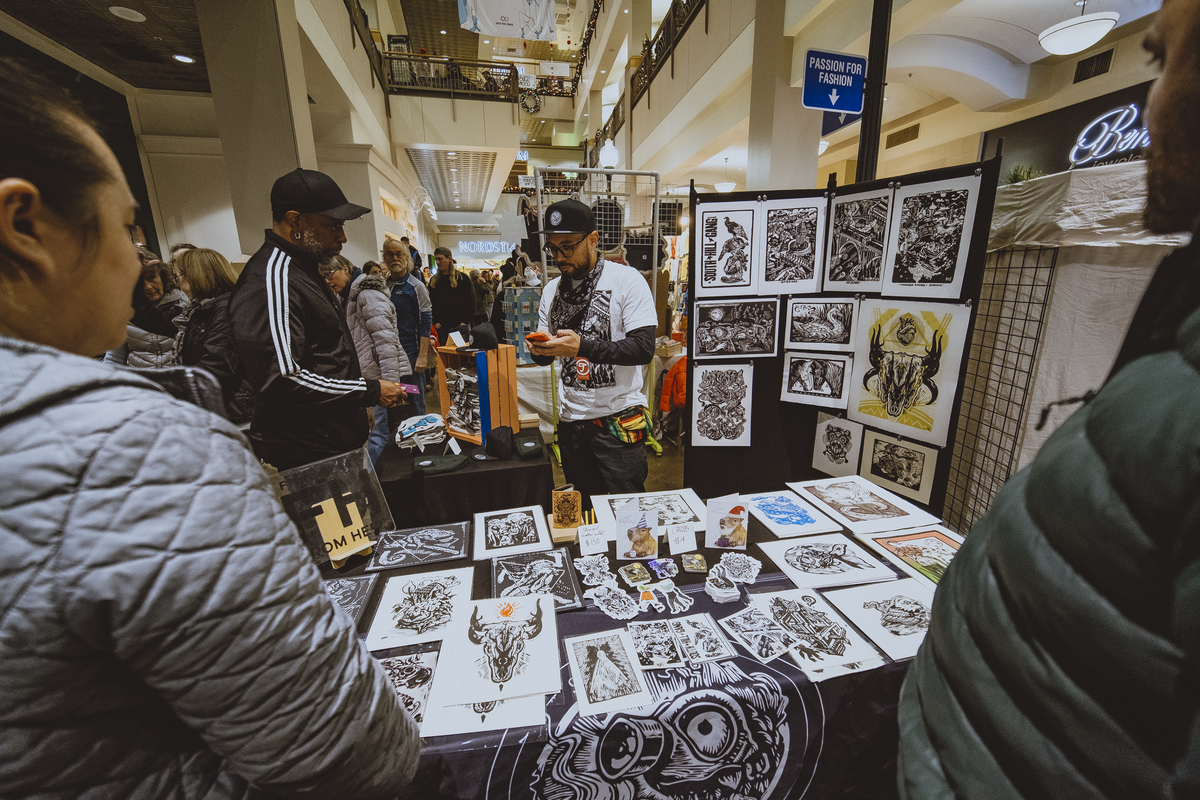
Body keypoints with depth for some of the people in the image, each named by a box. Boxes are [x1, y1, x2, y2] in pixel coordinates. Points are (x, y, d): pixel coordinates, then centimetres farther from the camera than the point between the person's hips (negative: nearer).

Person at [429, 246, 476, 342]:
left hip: (460, 326, -3)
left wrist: (465, 321, -8)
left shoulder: (463, 277, 2)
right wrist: (435, 322, 0)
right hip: (442, 328, 3)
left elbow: (471, 301, 0)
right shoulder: (434, 281, 12)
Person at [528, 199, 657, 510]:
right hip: (570, 419, 6)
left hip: (619, 418, -5)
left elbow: (644, 348, -17)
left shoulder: (626, 280, -8)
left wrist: (582, 347, -27)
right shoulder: (552, 290, 10)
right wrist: (539, 350, -8)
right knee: (585, 510, 18)